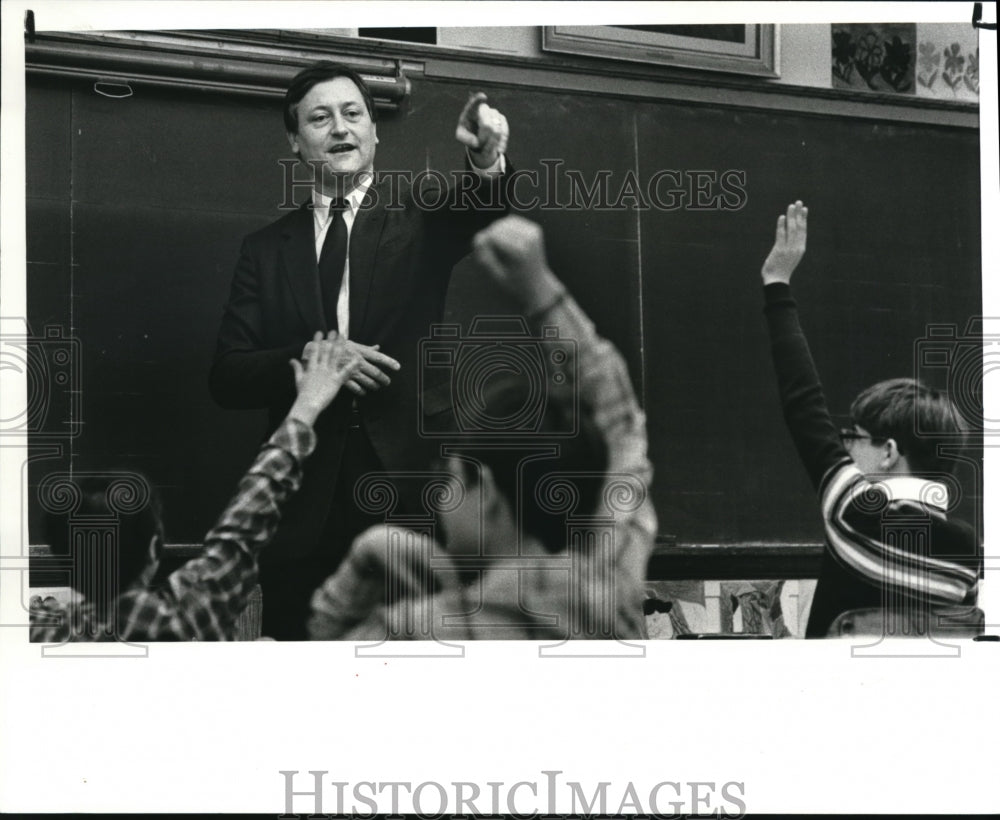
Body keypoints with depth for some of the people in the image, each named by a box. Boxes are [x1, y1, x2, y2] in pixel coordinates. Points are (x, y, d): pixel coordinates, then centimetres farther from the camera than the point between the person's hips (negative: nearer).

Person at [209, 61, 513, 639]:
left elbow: (482, 213, -16)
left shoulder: (419, 214, 7)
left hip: (412, 493, -2)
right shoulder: (267, 250, 12)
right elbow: (227, 378, 6)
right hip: (306, 512, 2)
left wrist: (488, 162, -38)